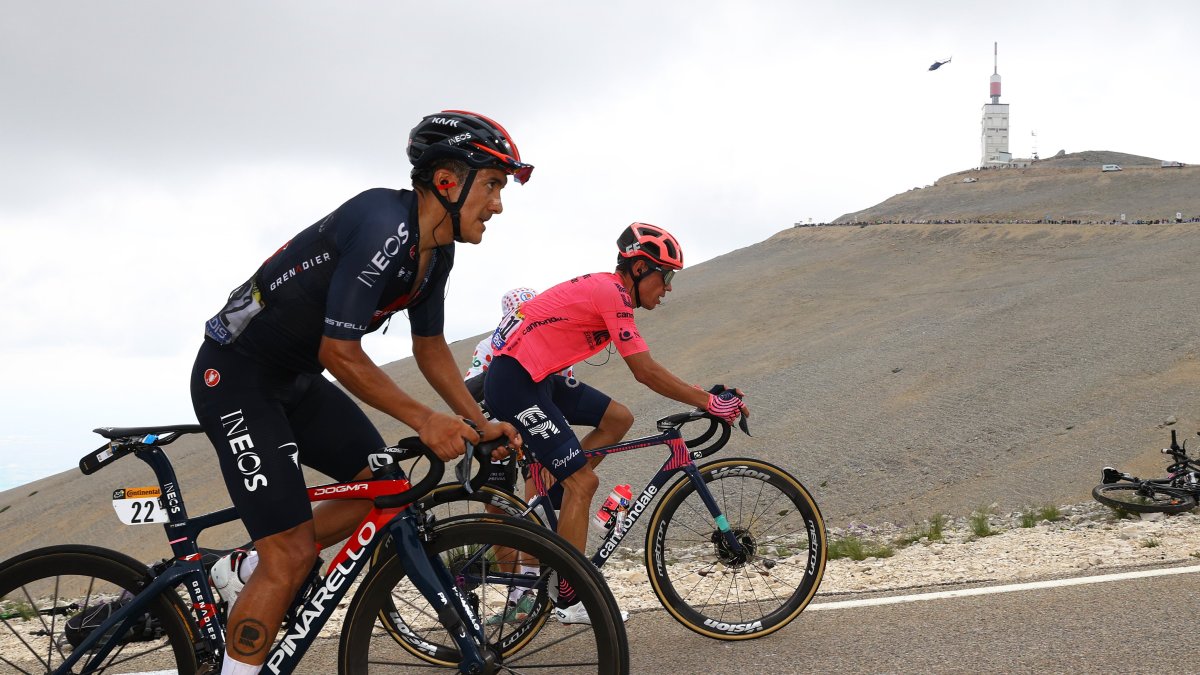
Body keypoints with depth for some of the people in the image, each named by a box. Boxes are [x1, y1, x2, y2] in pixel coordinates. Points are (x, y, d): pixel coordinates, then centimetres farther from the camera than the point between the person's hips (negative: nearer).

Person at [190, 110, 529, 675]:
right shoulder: (383, 226, -27)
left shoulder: (437, 251, 2)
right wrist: (423, 420, -22)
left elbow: (430, 348, 12)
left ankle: (243, 572, 20)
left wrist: (480, 425, 4)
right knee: (294, 553, -11)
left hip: (295, 378, 10)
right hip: (235, 377, -10)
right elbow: (341, 354, -25)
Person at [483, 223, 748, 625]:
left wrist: (705, 395, 9)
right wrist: (707, 402, -11)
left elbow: (644, 370, 15)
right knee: (583, 482, -8)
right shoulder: (613, 295, -15)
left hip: (534, 378, 10)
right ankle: (570, 602, -3)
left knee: (618, 419, 10)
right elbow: (646, 372, -17)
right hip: (516, 383, -10)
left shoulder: (606, 289, 14)